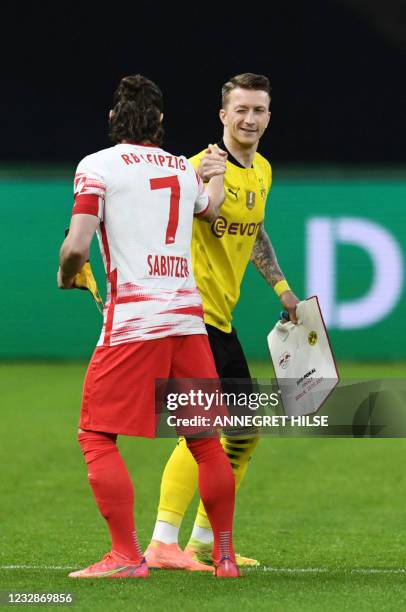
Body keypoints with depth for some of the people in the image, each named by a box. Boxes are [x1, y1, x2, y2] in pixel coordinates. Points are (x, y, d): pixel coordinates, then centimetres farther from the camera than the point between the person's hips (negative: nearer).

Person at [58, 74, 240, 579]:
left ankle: (126, 556, -8)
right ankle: (225, 555, 18)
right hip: (189, 316, 5)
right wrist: (218, 173, 58)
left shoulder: (98, 166, -1)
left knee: (97, 436, 1)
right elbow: (210, 210, 39)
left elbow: (76, 246, -11)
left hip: (133, 317, -5)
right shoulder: (184, 170, 16)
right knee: (206, 439, 13)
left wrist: (66, 277, 10)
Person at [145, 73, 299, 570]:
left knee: (246, 430, 14)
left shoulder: (262, 171, 12)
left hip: (222, 316, 9)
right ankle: (163, 543, -15)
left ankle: (205, 542, 22)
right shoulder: (202, 166, -16)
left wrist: (281, 286, 28)